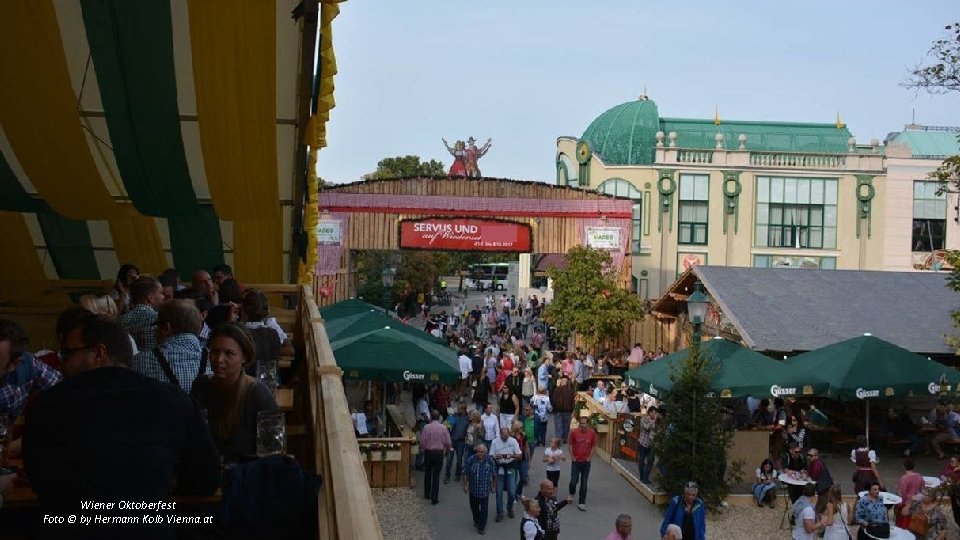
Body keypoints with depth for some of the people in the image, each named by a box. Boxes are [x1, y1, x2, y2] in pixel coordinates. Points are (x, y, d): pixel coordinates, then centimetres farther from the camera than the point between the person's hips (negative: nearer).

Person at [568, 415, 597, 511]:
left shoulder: (592, 433, -7)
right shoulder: (574, 432, -10)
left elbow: (594, 446, 4)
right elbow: (570, 445, 2)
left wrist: (589, 458, -1)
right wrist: (572, 457, -1)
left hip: (586, 461, 1)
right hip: (576, 461, -1)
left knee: (584, 483, 3)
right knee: (574, 481, 1)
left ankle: (581, 503, 12)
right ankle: (571, 494, 33)